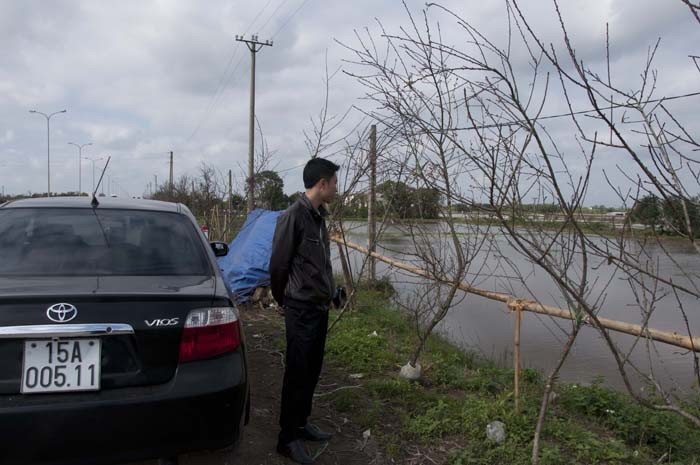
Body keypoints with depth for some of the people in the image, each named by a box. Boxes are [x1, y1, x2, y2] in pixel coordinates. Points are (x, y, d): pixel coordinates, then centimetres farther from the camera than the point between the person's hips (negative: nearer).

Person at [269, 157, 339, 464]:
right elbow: (278, 265, -12)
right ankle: (288, 438, 15)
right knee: (298, 374, 1)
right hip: (301, 310, -8)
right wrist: (284, 301, 1)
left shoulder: (318, 216, 10)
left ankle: (301, 424, 32)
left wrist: (330, 291, 15)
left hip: (319, 308, 8)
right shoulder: (293, 216, -17)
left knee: (312, 372, 16)